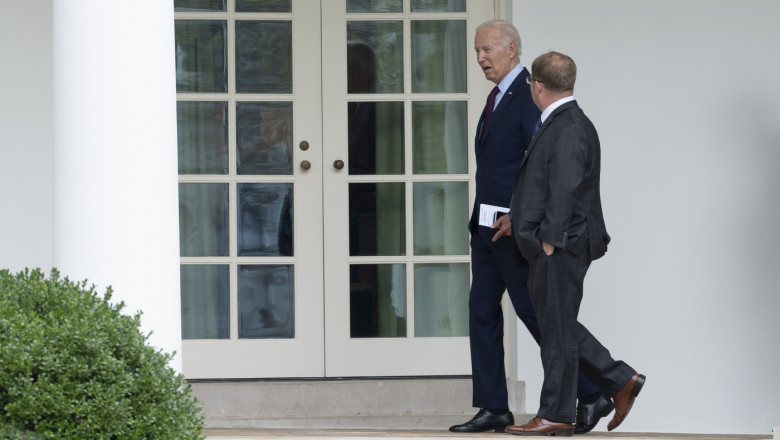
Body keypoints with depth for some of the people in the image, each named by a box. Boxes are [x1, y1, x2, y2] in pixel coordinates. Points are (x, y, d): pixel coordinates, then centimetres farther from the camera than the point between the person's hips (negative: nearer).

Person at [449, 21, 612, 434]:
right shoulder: (499, 96, 16)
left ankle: (591, 396, 3)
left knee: (535, 312, -6)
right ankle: (493, 409, 10)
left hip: (517, 227, -10)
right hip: (486, 225, 10)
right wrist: (485, 218, 16)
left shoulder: (530, 95, -15)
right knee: (482, 311, 7)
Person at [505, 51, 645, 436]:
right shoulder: (562, 123, 15)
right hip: (549, 248, 10)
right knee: (556, 325, 15)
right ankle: (620, 380, 18)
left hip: (560, 248, -10)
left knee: (557, 328, -3)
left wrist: (550, 241, -22)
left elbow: (566, 188, -22)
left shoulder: (569, 128, -17)